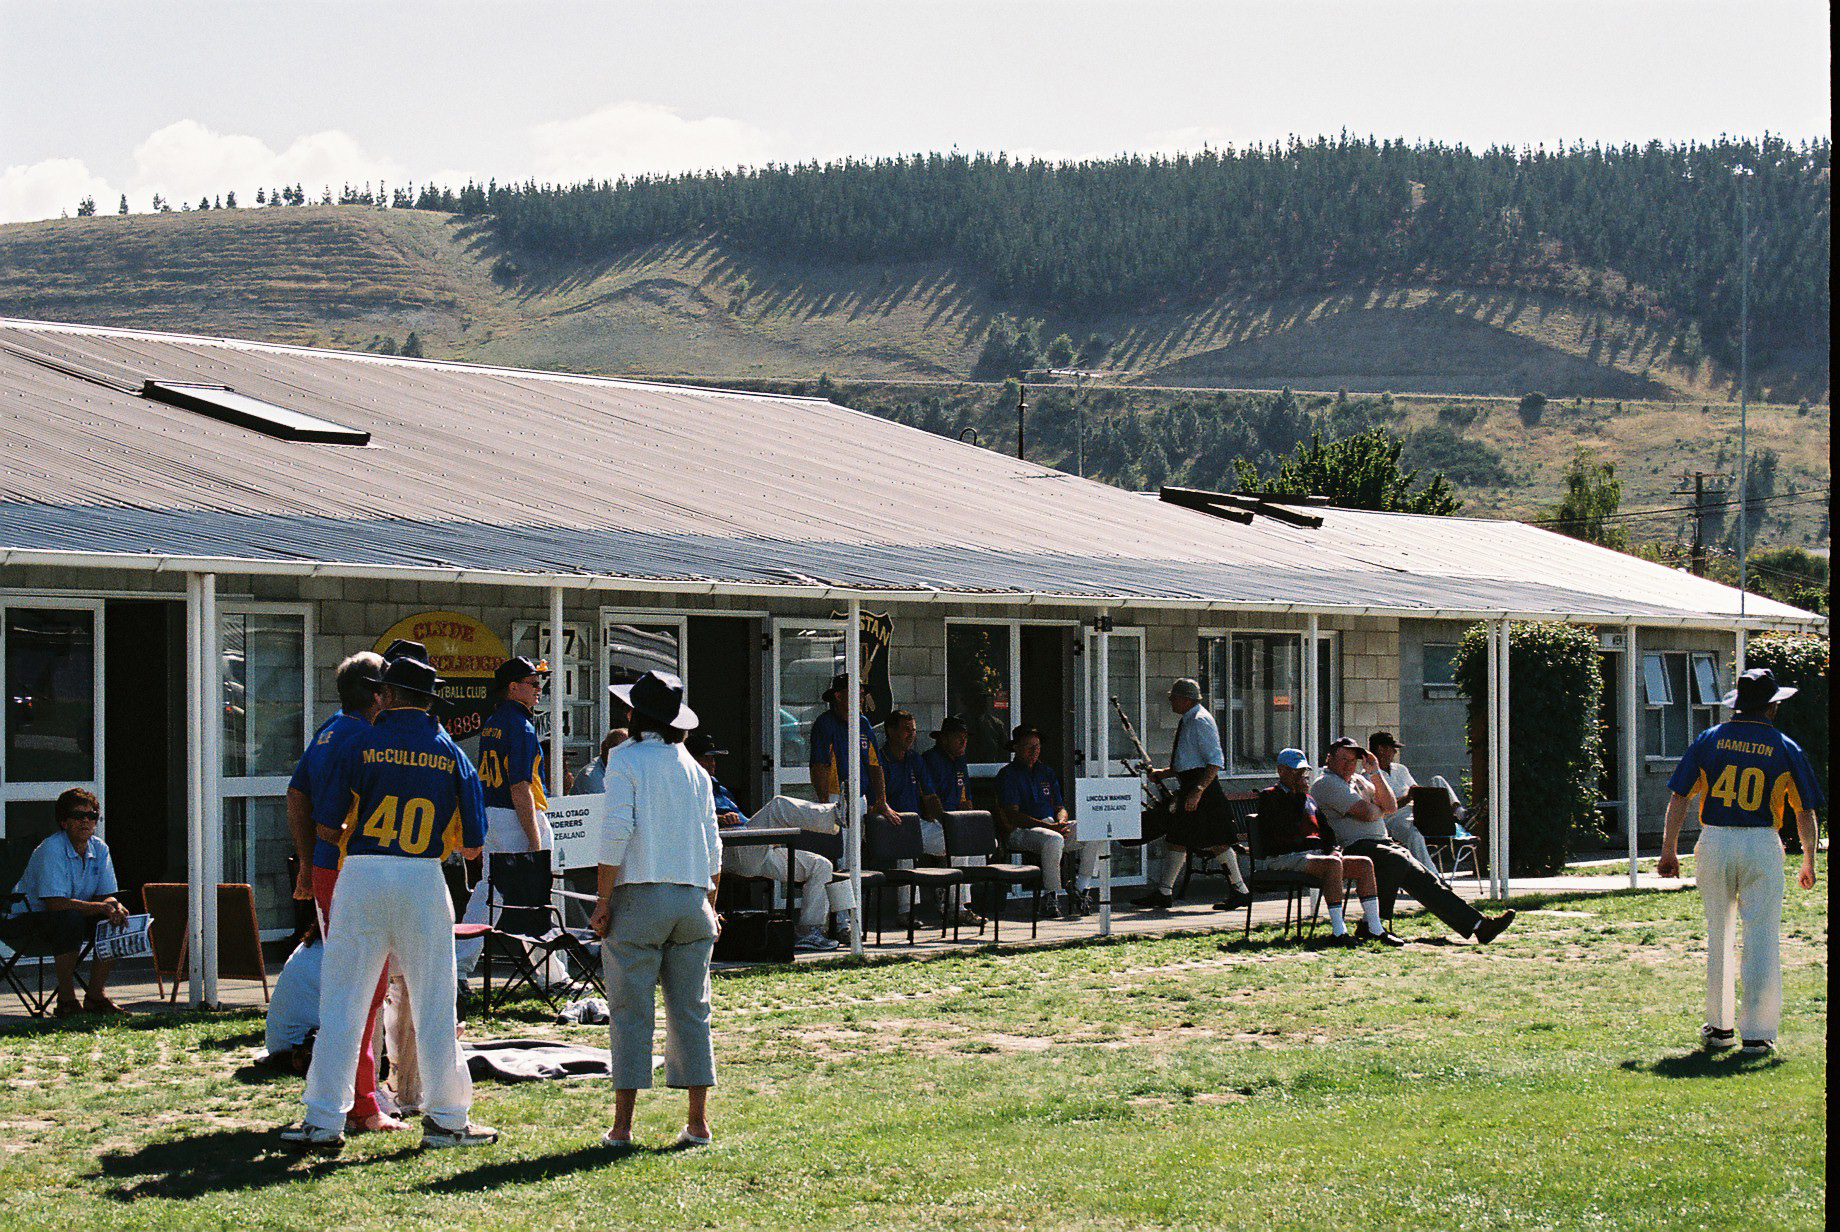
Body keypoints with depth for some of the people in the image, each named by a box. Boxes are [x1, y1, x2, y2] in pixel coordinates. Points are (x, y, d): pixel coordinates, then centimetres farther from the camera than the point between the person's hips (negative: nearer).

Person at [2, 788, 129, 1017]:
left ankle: (96, 995, -6)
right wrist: (100, 907, -32)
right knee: (70, 919, -36)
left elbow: (107, 896, -1)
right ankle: (66, 999, -24)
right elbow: (56, 903, -29)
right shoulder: (51, 849, -21)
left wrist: (115, 907, -26)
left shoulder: (99, 849, 0)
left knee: (116, 919, -13)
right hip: (26, 920, -7)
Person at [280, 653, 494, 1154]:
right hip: (424, 880, 1)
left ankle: (323, 1119, 1)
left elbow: (327, 821, 0)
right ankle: (446, 1117, 11)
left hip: (362, 875, -1)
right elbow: (471, 844, 5)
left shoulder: (363, 743, -1)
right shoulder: (451, 754, 6)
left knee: (341, 1001, 2)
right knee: (434, 1004, 8)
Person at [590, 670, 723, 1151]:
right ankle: (698, 1123, 7)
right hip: (693, 897, 5)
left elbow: (616, 832, -12)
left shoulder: (625, 759, -3)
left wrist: (603, 900, -8)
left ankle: (623, 1126, -2)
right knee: (690, 1012, 8)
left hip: (640, 895, -5)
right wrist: (709, 906, 21)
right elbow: (713, 846, 14)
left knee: (630, 1012, -1)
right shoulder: (694, 769, 14)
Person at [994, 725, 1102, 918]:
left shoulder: (1047, 772, 22)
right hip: (1020, 831, -7)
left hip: (1052, 825, 7)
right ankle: (1053, 897, -29)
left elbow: (1060, 808, 20)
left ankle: (1081, 890, -12)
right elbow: (1013, 815, -11)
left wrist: (1061, 823, -6)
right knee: (1053, 840, -39)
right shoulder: (1007, 775, 0)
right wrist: (1048, 826, -21)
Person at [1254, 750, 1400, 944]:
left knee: (1364, 864, -7)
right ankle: (1338, 932, -37)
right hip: (1284, 859, -9)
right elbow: (1288, 828, -14)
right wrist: (1299, 794, -9)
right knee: (1332, 864, -34)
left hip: (1316, 855, 9)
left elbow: (1324, 830, 27)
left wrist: (1334, 849, 6)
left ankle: (1373, 928, -10)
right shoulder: (1270, 796, 1)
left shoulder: (1308, 799, 28)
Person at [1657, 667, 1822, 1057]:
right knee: (1761, 940, 1)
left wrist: (1669, 850, 5)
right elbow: (1806, 813, 3)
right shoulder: (1785, 749, 1)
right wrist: (1808, 863, 13)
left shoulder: (1709, 740, 4)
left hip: (1713, 844, 2)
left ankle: (1718, 1026, 19)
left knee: (1717, 937, 14)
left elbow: (1678, 798, 1)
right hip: (1762, 848, -2)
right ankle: (1756, 1034, -1)